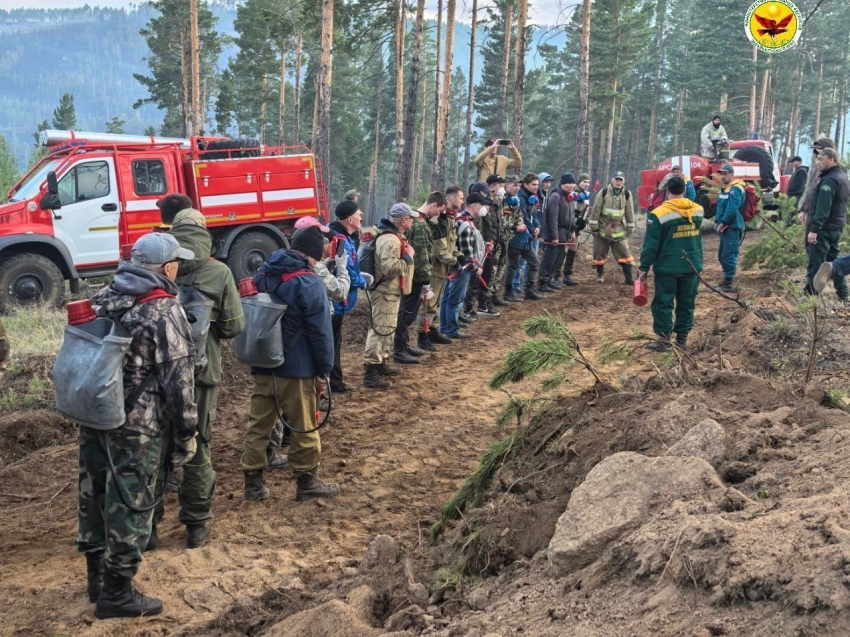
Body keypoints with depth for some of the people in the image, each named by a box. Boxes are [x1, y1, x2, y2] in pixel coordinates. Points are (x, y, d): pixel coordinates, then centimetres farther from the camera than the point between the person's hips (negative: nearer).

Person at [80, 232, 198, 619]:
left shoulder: (102, 298, 7)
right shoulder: (164, 311, -14)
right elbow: (177, 379, -14)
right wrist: (186, 433, -7)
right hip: (134, 424, -7)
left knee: (95, 494, 17)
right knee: (129, 503, 2)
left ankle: (97, 576, 31)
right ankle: (116, 592, 9)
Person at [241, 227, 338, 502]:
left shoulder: (263, 274, 8)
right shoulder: (309, 283, -15)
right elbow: (321, 331, -15)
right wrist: (323, 371, -6)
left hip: (262, 364, 6)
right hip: (296, 368, -6)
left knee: (258, 423, 10)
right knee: (303, 427, 7)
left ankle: (253, 483, 13)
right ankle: (306, 482, 17)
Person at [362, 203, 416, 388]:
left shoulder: (394, 236, 11)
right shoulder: (390, 240, -23)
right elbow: (391, 268, -32)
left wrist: (406, 254, 8)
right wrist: (408, 257, -19)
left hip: (391, 291, 11)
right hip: (385, 292, -11)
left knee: (388, 329, 21)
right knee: (380, 330, -10)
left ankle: (382, 363, 34)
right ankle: (370, 373, -10)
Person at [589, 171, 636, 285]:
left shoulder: (627, 194, -1)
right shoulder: (603, 193, -7)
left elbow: (630, 213, 5)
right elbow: (596, 210, -5)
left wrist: (630, 229, 6)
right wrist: (593, 227, -6)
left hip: (619, 231, 1)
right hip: (602, 230, -1)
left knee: (624, 253, -4)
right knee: (600, 254, 9)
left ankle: (629, 278, -2)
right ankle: (600, 275, 27)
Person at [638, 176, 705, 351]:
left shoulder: (658, 214, -14)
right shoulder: (698, 210, 2)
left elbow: (651, 245, -12)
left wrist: (644, 267, -5)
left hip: (667, 267, -4)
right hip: (692, 266, 4)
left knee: (663, 303, 3)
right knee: (687, 302, 12)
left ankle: (664, 338, 0)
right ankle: (682, 336, 17)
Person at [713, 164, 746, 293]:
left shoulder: (735, 189, -14)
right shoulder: (725, 188, 18)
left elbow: (732, 209, -23)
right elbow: (720, 206, 23)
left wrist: (723, 223, -18)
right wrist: (717, 222, 12)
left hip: (733, 228, -11)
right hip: (726, 228, 11)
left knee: (729, 255, -9)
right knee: (722, 255, 16)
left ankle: (729, 283, -6)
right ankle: (727, 280, 26)